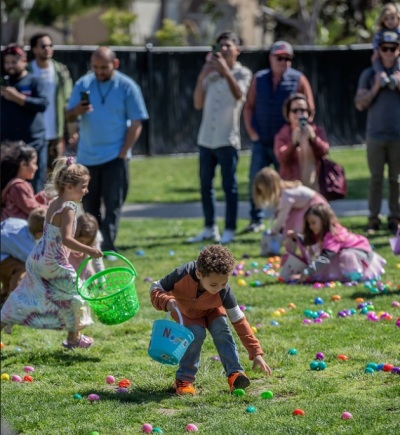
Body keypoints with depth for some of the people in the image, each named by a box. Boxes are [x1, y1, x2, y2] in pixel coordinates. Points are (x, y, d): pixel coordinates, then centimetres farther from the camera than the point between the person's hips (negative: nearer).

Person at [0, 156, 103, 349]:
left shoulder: (54, 203, 7)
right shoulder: (68, 208, -20)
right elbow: (66, 238, -30)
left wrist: (72, 250, 25)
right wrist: (88, 250, -33)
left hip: (38, 258, 8)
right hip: (55, 264, -8)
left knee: (26, 298, 17)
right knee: (72, 295, 9)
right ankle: (74, 338, 20)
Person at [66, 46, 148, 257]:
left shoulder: (127, 87, -4)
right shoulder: (83, 84, 4)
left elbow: (136, 124, -5)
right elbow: (69, 117, 6)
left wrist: (123, 153, -11)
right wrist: (77, 111, -18)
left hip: (114, 157, -3)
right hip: (87, 157, 3)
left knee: (113, 205, -6)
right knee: (89, 206, 11)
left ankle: (107, 246, -6)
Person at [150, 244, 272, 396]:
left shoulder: (224, 292, -35)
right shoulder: (182, 275, -41)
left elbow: (239, 321, -27)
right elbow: (155, 288, -25)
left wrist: (256, 353, -30)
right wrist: (166, 301, -48)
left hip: (210, 310, 1)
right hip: (185, 311, -1)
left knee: (220, 328, -25)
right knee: (196, 333, -25)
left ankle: (234, 373, -19)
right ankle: (184, 379, -12)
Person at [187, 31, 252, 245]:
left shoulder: (242, 73, 0)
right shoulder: (211, 73, 11)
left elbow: (239, 95, -20)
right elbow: (198, 104, 5)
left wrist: (226, 71, -25)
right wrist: (201, 77, -5)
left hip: (227, 139, -5)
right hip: (206, 139, 5)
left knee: (229, 186, -3)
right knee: (205, 185, 9)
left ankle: (229, 231, 1)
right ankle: (210, 228, 17)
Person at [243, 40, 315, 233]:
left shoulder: (298, 80, -2)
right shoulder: (259, 79, 7)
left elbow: (309, 110, 0)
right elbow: (249, 107, 11)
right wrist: (251, 132, 1)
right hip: (261, 142, 3)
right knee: (255, 180, 1)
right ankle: (256, 220, 10)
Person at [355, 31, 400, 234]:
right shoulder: (369, 74, 9)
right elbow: (360, 103, 3)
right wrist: (375, 88, -9)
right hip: (375, 134, 0)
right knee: (376, 178, 1)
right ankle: (373, 218, 5)